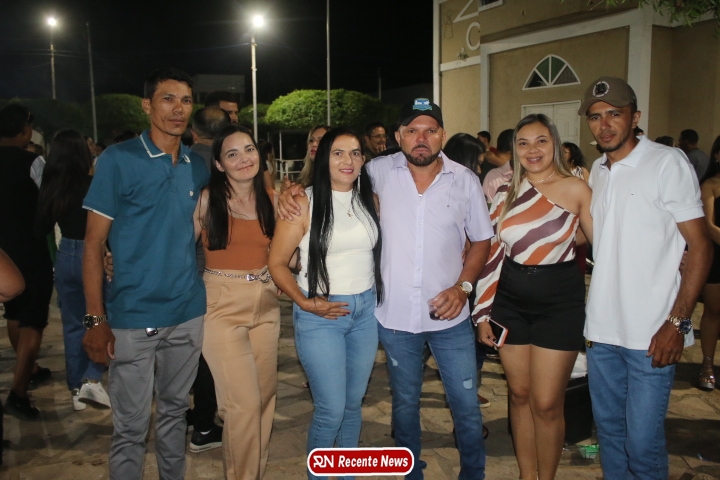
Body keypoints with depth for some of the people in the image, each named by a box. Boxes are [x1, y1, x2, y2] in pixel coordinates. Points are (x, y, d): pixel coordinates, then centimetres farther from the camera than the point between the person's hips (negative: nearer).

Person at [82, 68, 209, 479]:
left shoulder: (198, 167, 6)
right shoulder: (118, 160, -8)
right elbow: (94, 244, -7)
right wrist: (96, 319, -12)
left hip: (189, 313, 4)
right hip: (133, 317, -4)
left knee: (174, 411, 18)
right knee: (131, 427, 5)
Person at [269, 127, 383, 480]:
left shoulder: (370, 200, 6)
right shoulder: (305, 203, -9)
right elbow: (277, 263, -6)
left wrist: (379, 294, 3)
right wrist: (304, 302, -16)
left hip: (366, 310, 5)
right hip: (320, 314, -4)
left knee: (354, 403, 15)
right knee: (331, 410, -2)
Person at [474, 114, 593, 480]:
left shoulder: (576, 189, -6)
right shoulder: (505, 192, 4)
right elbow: (492, 254, 6)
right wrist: (482, 313, 6)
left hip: (560, 301, -3)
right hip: (510, 301, 3)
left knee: (546, 404, 0)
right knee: (519, 395, 12)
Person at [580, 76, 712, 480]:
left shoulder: (668, 163, -6)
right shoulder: (597, 171, 10)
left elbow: (700, 245, -8)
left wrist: (678, 322, -15)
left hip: (650, 335, -5)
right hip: (602, 329, 6)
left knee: (643, 442, 0)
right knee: (609, 428, 16)